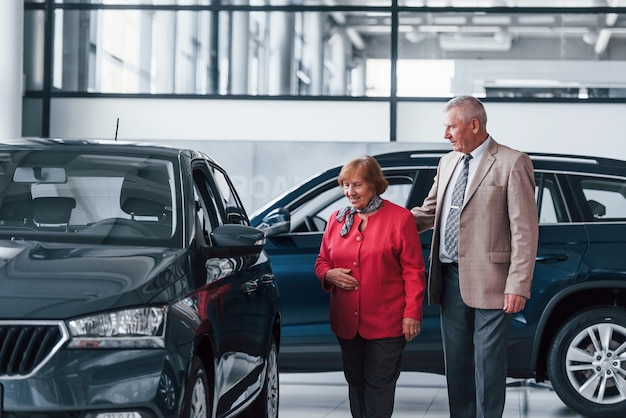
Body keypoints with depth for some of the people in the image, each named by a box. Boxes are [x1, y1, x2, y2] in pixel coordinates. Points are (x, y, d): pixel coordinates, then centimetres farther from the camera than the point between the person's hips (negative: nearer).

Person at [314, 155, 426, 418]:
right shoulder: (337, 219, 8)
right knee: (356, 383, 13)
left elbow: (413, 270, -5)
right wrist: (330, 274, -7)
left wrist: (412, 313, -9)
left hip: (386, 323, -5)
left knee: (379, 384, -3)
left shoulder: (400, 218, -5)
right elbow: (321, 261, 17)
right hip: (347, 322, 5)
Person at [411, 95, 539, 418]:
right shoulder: (447, 163, 14)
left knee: (488, 364, -1)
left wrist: (518, 286, -16)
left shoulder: (512, 163, -8)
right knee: (456, 362, 13)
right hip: (451, 279, 7)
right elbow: (428, 212, 20)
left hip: (489, 281, -7)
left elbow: (525, 230, -11)